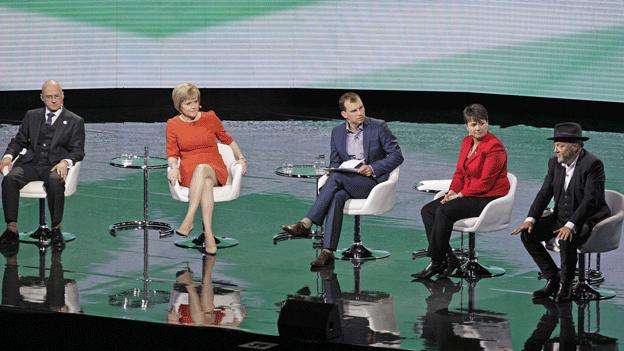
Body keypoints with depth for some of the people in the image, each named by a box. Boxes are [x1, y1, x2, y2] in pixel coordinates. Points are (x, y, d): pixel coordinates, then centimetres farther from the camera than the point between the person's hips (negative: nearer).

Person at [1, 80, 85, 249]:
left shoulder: (75, 121, 11)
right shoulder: (31, 116, 20)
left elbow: (78, 151, 4)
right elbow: (19, 141, 20)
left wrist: (65, 162, -18)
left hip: (54, 165, -2)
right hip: (30, 163, 2)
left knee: (55, 182, -38)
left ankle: (56, 228, -26)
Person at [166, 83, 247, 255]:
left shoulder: (210, 118, 9)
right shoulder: (173, 125, 9)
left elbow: (227, 139, 21)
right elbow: (172, 153, 7)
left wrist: (241, 158, 9)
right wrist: (174, 167, -15)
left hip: (215, 171, 0)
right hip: (188, 173, 0)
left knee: (202, 169, -40)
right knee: (206, 183, -39)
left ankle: (188, 221, -52)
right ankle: (208, 234, -54)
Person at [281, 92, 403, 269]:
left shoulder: (379, 127, -1)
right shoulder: (337, 132, 12)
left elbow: (397, 155, -2)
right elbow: (334, 162, 16)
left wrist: (372, 168, -15)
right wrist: (339, 168, -9)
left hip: (373, 181, -4)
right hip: (347, 183, 4)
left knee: (336, 177, -32)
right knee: (337, 197, -34)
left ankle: (306, 224, -35)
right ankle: (328, 252, -42)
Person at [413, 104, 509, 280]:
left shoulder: (495, 147, -15)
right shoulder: (467, 142, 12)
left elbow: (485, 182, -18)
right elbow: (460, 172, 15)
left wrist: (459, 195, -16)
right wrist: (452, 191, -4)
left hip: (488, 198, -9)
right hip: (467, 195, 9)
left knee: (444, 211, -27)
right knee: (427, 210, -6)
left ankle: (437, 262, -17)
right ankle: (448, 259, -13)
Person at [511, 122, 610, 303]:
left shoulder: (592, 164, -19)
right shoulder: (555, 163, 4)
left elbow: (590, 199, -26)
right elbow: (545, 193, 4)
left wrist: (571, 226, -36)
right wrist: (530, 219, -11)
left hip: (588, 219, -8)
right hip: (562, 217, 8)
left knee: (566, 239, -36)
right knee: (527, 234, -9)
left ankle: (566, 284, -13)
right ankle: (553, 278, 1)